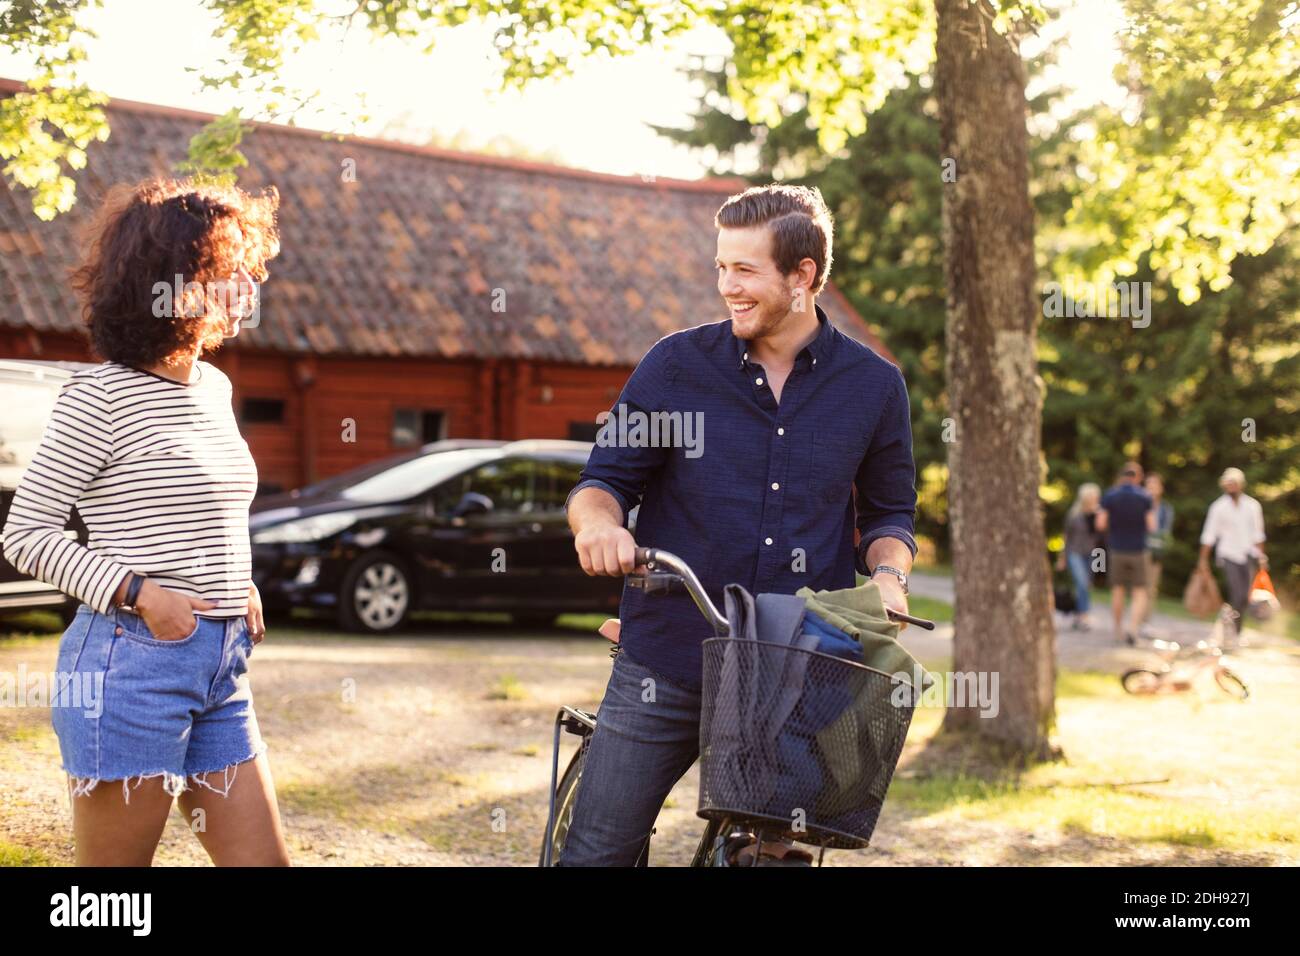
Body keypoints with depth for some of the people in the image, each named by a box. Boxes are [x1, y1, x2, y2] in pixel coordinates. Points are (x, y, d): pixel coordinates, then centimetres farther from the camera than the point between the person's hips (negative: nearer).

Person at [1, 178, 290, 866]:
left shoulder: (215, 388, 13)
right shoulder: (102, 395, -10)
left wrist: (240, 588, 9)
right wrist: (138, 593, -17)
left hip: (222, 667, 8)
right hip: (132, 661, -8)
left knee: (263, 860, 7)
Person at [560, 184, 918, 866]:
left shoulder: (874, 385, 6)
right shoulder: (677, 364, 2)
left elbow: (889, 510, 16)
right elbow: (604, 478, 5)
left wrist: (888, 575, -5)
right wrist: (598, 521, -19)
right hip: (666, 664, 0)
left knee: (777, 852, 6)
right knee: (595, 852, -1)